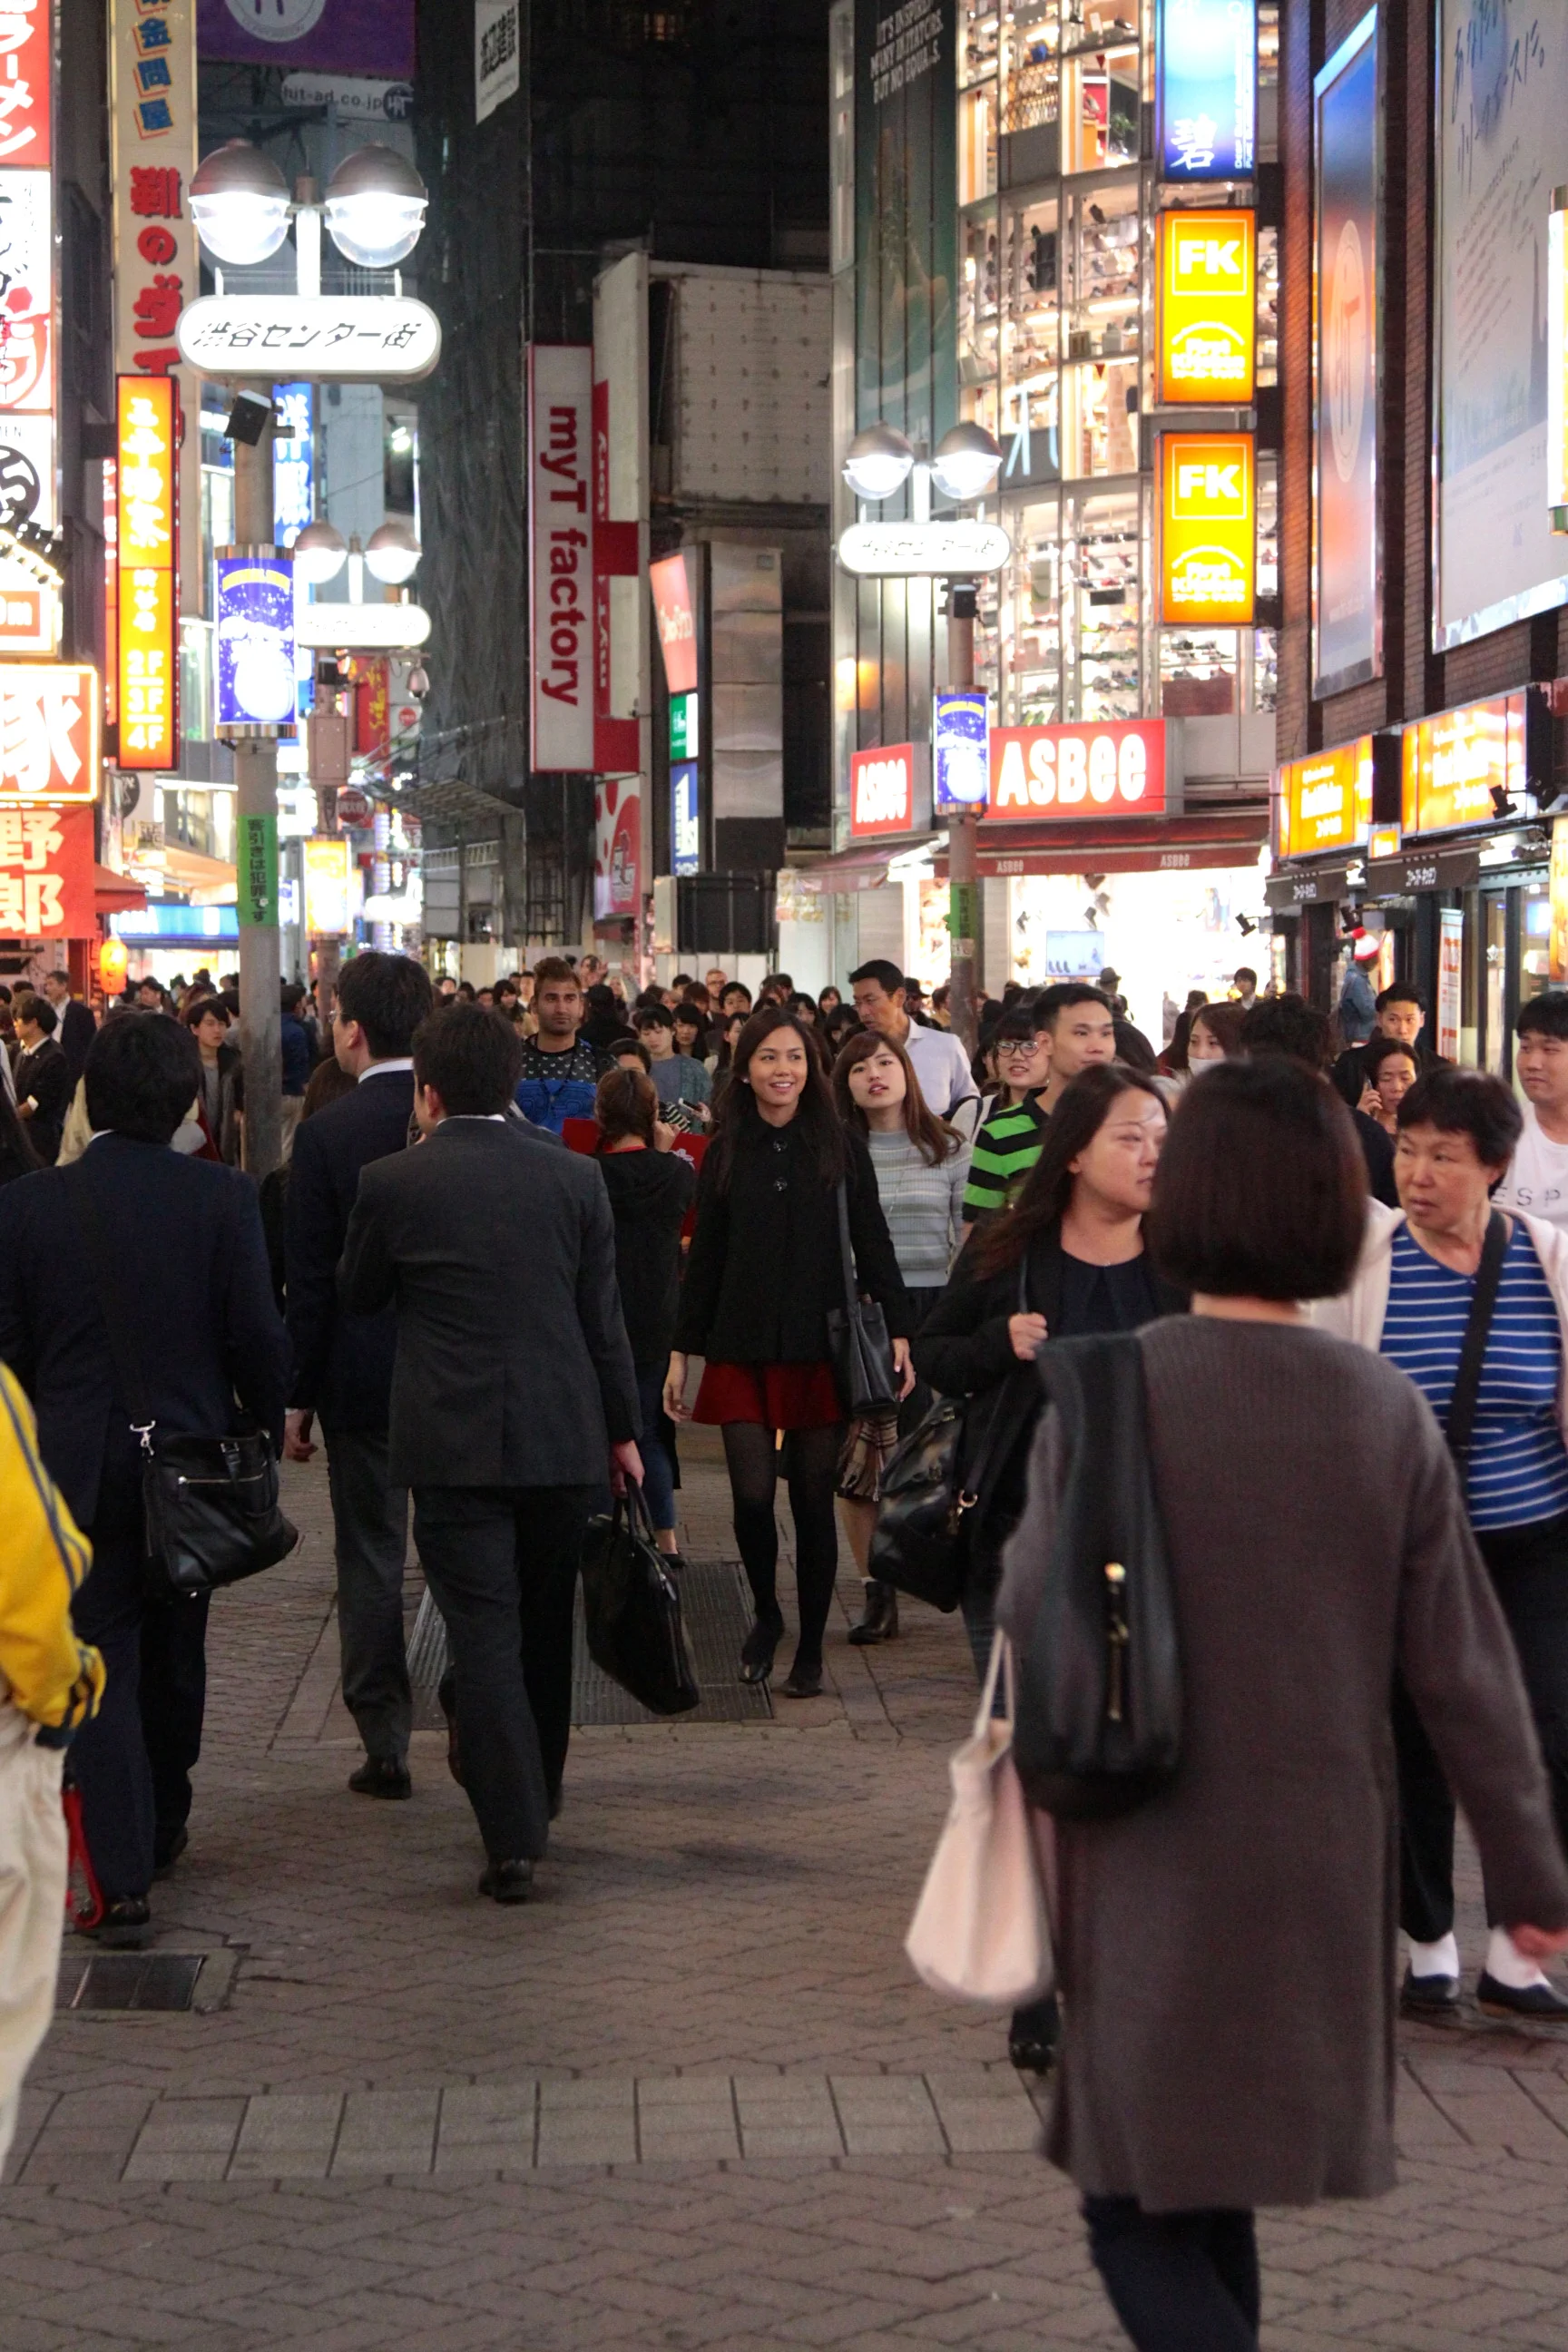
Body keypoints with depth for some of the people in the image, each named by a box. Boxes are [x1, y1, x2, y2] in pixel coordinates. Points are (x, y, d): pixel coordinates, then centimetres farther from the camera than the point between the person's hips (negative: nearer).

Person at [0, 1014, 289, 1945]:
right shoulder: (223, 1197, -10)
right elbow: (258, 1333, -9)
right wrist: (266, 1427, 7)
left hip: (77, 1468, -1)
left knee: (101, 1662, 3)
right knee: (174, 1653, 20)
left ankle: (123, 1877, -7)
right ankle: (163, 1828, 38)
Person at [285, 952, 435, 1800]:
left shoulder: (325, 1135, -11)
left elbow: (309, 1278, -8)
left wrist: (297, 1397, -1)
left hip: (364, 1378, -3)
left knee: (371, 1557, 5)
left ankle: (385, 1745, 7)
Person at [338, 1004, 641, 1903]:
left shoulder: (393, 1182, -5)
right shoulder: (576, 1178, 0)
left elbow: (358, 1296, 10)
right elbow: (604, 1315, 4)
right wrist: (621, 1426, 13)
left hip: (453, 1445, -3)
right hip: (563, 1439, 3)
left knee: (483, 1635, -3)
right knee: (545, 1625, 19)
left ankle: (514, 1837, -10)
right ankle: (540, 1793, 35)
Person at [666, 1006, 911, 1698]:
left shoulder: (841, 1147, 2)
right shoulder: (726, 1154, 7)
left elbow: (873, 1245, 3)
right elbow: (703, 1259, 9)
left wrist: (897, 1330, -7)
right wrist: (681, 1352, 7)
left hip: (821, 1348, -1)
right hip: (743, 1349, 1)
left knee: (813, 1501, 2)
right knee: (752, 1495, -7)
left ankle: (811, 1649, 14)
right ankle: (766, 1614, 20)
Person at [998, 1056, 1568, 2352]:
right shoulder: (1387, 1412, -7)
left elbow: (1033, 1626, -8)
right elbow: (1461, 1666, -4)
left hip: (1151, 1862, -3)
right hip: (1321, 1858, 3)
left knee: (1140, 2206, 6)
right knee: (1220, 2175, 22)